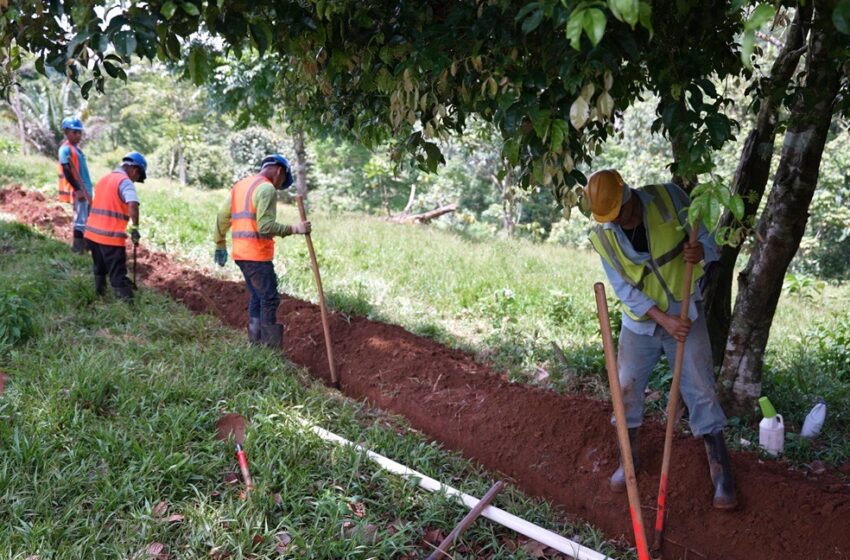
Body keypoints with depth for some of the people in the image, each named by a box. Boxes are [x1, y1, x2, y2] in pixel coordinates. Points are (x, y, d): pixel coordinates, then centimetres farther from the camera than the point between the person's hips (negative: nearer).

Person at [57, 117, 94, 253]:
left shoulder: (76, 147, 16)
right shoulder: (66, 149, -13)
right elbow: (67, 171, -20)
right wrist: (77, 189, -24)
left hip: (85, 188, 10)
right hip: (78, 190, -10)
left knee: (86, 217, 15)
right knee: (81, 218, -7)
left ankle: (84, 243, 24)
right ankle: (78, 246, -2)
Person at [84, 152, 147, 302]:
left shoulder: (103, 179, 17)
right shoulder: (126, 182, -10)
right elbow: (133, 205, -26)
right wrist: (135, 229, -20)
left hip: (92, 233, 8)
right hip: (111, 236, -8)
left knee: (100, 270, 22)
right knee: (118, 275, -5)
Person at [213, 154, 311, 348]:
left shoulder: (240, 185, 17)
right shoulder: (267, 188, -11)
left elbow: (222, 217, 18)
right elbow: (265, 226, -20)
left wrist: (220, 245, 25)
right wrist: (294, 228, -16)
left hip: (241, 253, 9)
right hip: (257, 255, -9)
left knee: (257, 297, 16)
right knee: (269, 299, -4)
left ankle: (255, 341, 18)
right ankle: (271, 347, -4)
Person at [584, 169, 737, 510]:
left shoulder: (669, 198, -15)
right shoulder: (601, 236, -11)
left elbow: (705, 238, -6)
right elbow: (624, 289, -12)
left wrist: (700, 251, -30)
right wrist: (664, 319, -23)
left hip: (685, 317, -1)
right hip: (640, 324, 2)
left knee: (701, 392, 0)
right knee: (626, 391, 7)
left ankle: (721, 472, 12)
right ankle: (628, 458, 28)